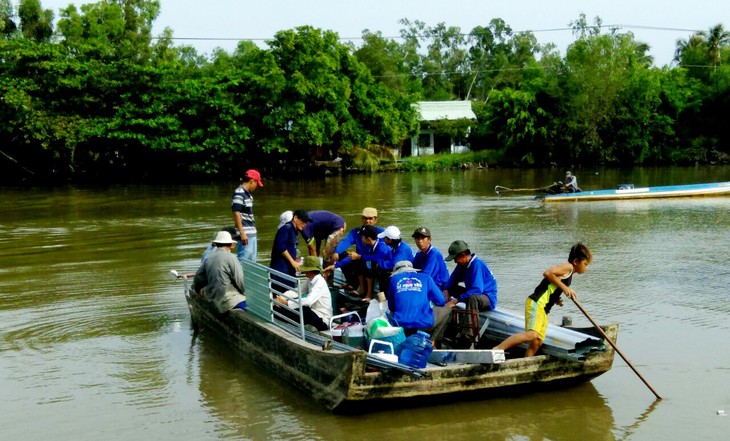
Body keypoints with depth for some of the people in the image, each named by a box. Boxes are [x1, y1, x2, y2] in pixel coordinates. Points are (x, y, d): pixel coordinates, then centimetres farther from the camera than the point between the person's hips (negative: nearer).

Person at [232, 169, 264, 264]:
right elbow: (236, 213, -19)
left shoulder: (247, 194, 15)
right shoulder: (239, 193, -14)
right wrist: (242, 233, -22)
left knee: (252, 261, 15)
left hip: (252, 233, 10)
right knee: (243, 260, -10)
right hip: (245, 234, -10)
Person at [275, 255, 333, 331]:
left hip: (322, 320, -7)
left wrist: (286, 303, -37)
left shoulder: (320, 283, -22)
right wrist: (281, 298, -15)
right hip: (314, 314, 7)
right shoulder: (310, 280, 4)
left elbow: (308, 301, -34)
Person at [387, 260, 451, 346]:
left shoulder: (394, 278, 14)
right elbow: (441, 301, 13)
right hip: (425, 324, -2)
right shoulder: (426, 278, 11)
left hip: (400, 325, 2)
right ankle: (430, 342, 16)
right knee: (446, 309, 27)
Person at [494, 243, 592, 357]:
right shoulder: (568, 267, -3)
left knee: (537, 342, 5)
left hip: (543, 309, 11)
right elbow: (547, 273, -18)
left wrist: (555, 299, 11)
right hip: (537, 303, -11)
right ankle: (497, 349, -29)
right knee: (531, 334, -26)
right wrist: (564, 287, -12)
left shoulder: (568, 274, 25)